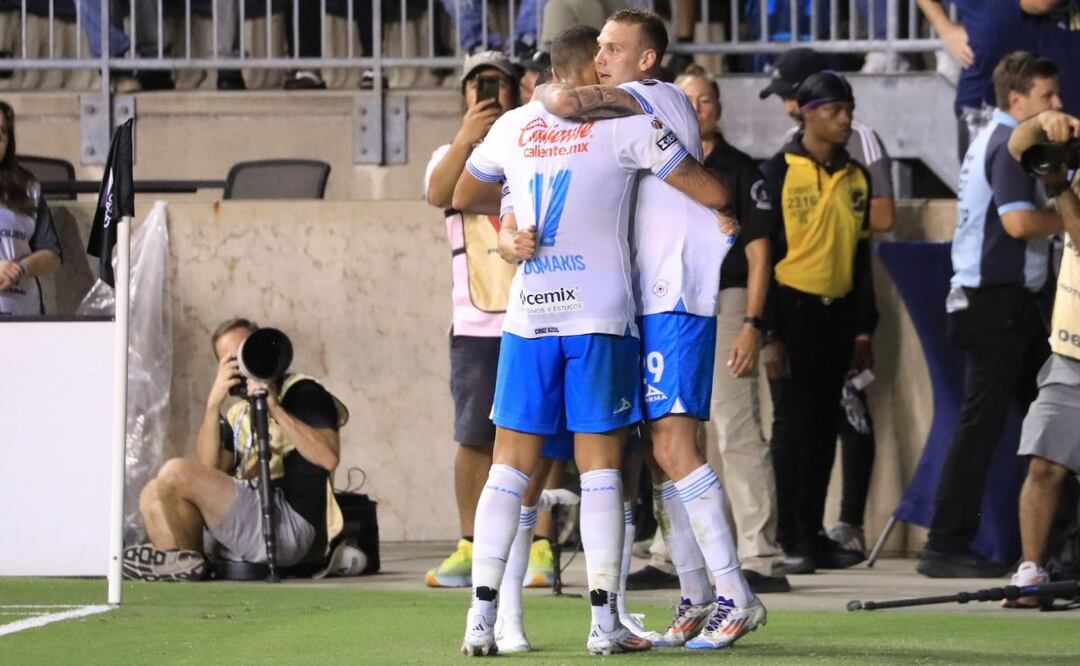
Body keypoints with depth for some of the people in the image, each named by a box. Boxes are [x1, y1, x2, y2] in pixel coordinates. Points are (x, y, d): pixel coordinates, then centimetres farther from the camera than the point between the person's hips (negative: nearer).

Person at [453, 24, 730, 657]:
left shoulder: (513, 126, 10)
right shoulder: (625, 122, -2)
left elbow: (463, 196, 27)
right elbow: (714, 194, -1)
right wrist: (731, 216, 22)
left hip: (528, 315, 3)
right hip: (601, 314, -3)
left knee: (512, 464, 5)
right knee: (601, 465, 1)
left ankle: (481, 616, -3)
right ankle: (605, 621, -3)